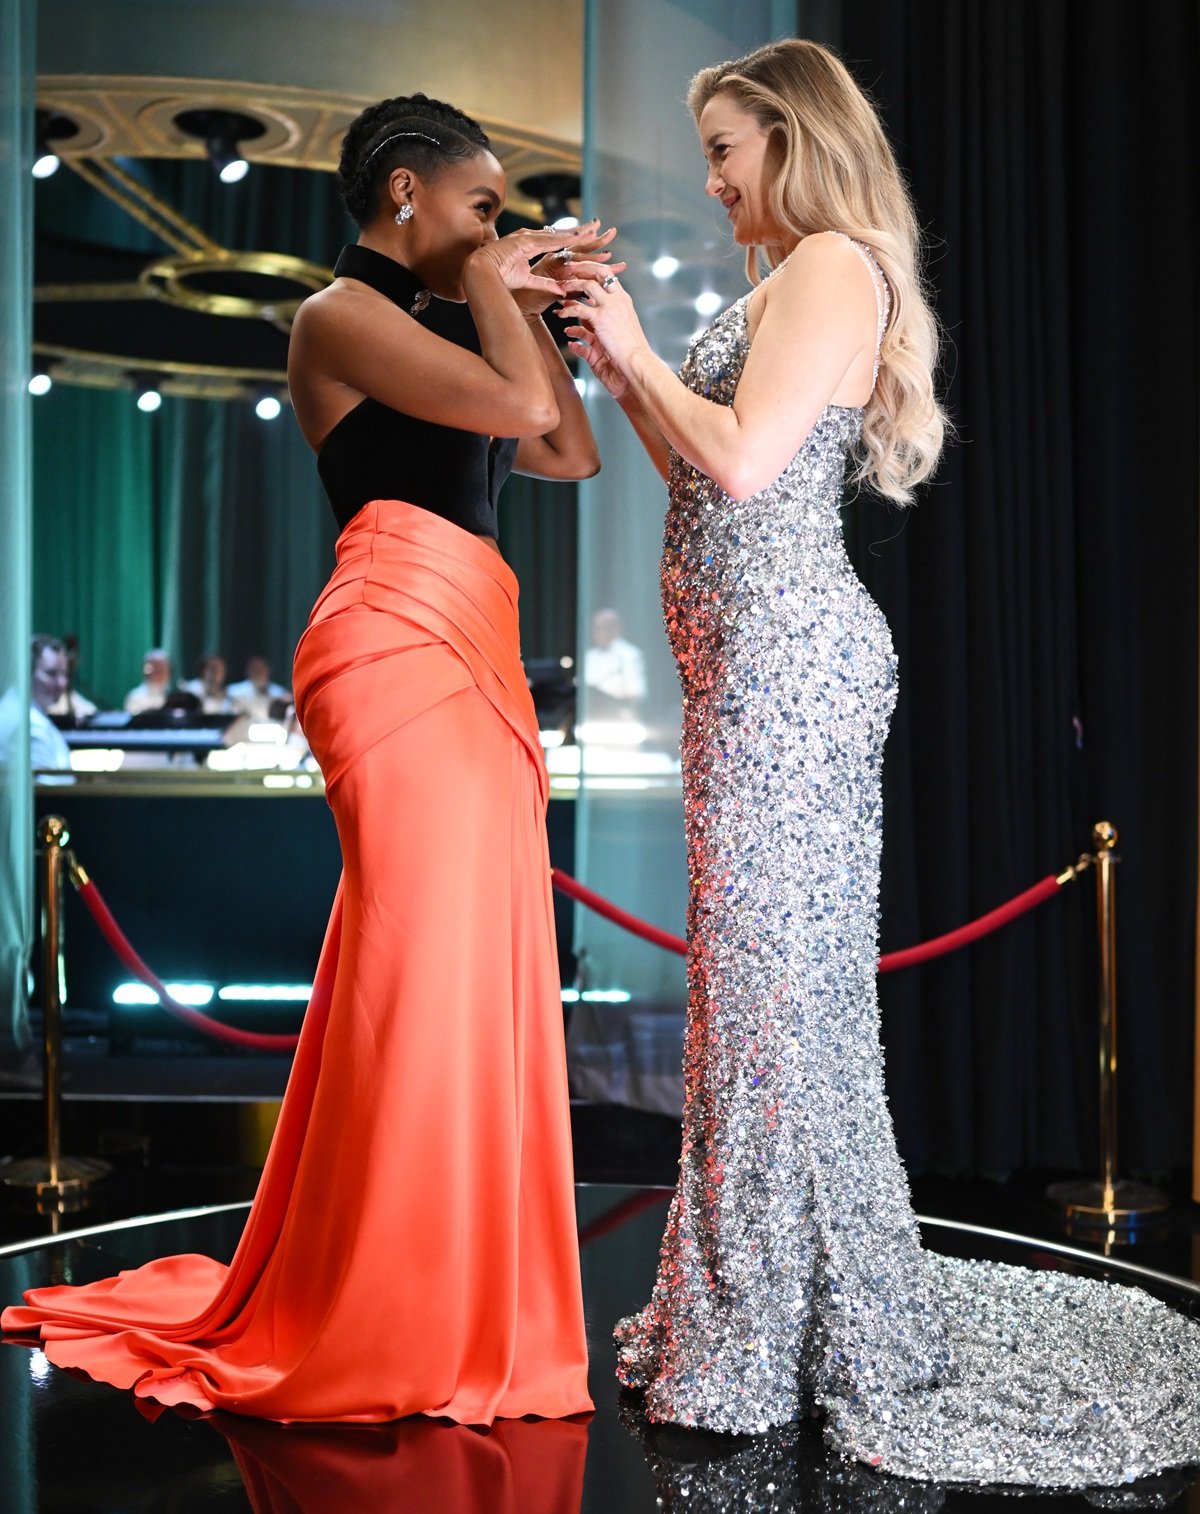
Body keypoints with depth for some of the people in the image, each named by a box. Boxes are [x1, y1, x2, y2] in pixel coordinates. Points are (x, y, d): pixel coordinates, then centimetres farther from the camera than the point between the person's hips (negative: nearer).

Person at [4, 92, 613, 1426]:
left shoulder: (420, 336, 27)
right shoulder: (343, 314, 0)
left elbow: (570, 452, 26)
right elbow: (519, 404, -12)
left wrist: (530, 303, 21)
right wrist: (487, 282, 4)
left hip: (464, 662, 9)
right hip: (403, 644, -9)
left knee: (461, 972, 7)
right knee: (427, 964, -12)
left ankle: (449, 1307, 15)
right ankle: (388, 1334, -5)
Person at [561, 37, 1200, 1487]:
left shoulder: (832, 266, -8)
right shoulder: (792, 282, 21)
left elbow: (744, 462, -20)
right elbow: (704, 481, 21)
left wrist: (639, 353, -7)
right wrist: (619, 370, 16)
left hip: (785, 657, -10)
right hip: (758, 662, 10)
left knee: (774, 967, -4)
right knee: (761, 969, 12)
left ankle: (783, 1337, 6)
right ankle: (758, 1308, 22)